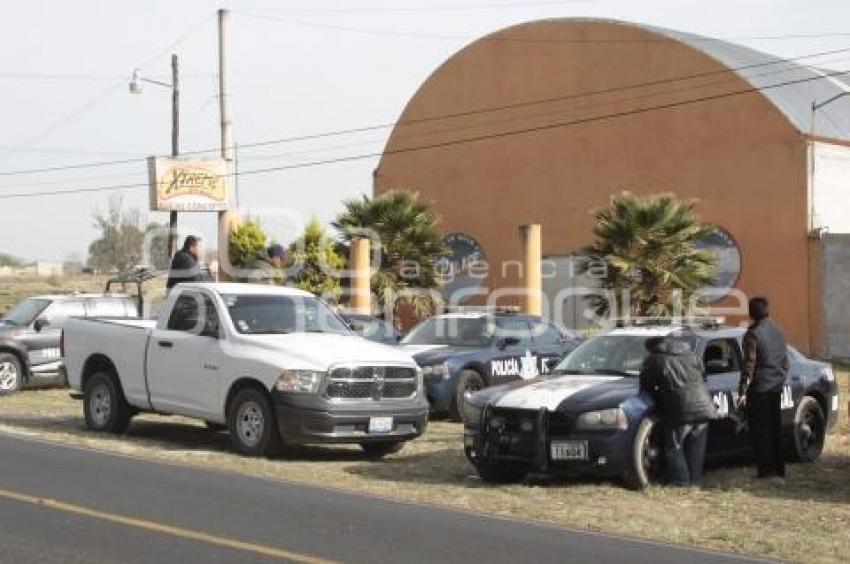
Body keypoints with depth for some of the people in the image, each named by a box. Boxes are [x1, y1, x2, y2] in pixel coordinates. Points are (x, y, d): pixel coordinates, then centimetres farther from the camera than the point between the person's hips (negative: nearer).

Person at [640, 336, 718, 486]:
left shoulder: (653, 361, 6)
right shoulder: (690, 355, 22)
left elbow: (646, 388, 8)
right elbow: (703, 377, 25)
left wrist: (661, 407, 19)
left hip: (680, 412, -5)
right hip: (703, 408, 5)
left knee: (674, 448, 8)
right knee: (696, 448, 15)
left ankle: (681, 481, 8)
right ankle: (695, 480, 19)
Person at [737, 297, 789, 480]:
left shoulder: (753, 333, -13)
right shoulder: (778, 331, 8)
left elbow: (749, 365, -16)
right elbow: (785, 361, 15)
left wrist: (743, 392, -14)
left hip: (759, 389, -7)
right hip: (776, 387, 7)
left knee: (760, 430, -1)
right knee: (775, 427, 12)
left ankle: (767, 469, -1)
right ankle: (779, 469, 16)